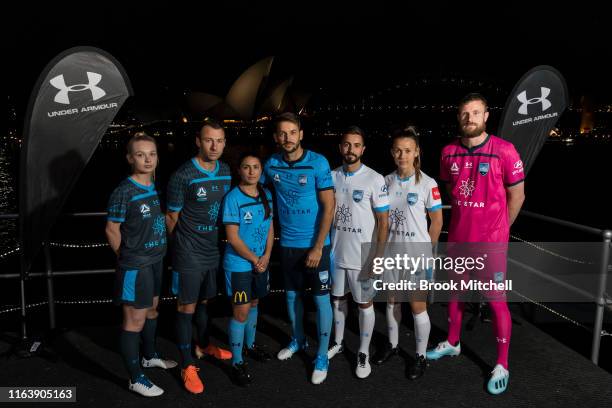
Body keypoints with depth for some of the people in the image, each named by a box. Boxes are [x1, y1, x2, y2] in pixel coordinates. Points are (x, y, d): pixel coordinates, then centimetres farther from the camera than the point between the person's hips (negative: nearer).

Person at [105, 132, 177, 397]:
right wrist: (127, 258, -3)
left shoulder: (156, 187, 4)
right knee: (135, 320, 2)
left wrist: (159, 252, 12)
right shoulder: (123, 192, -18)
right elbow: (112, 230, -12)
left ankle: (149, 356, 44)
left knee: (152, 308, 23)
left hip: (156, 260, 8)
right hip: (135, 265, -8)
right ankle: (136, 379, 16)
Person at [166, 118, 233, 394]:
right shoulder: (182, 177, -18)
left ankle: (203, 345, 43)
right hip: (189, 254, -5)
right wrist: (182, 245, 5)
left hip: (213, 250, 6)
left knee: (204, 301, 22)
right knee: (187, 307, 6)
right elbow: (171, 217, -8)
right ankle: (187, 366, 19)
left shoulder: (226, 172, 1)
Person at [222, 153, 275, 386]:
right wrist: (255, 260, -13)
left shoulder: (266, 195, 2)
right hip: (239, 264, -6)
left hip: (261, 262, 6)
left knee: (253, 303, 21)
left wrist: (266, 257, -7)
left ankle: (250, 345, 41)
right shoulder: (233, 198, -16)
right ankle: (237, 363, 13)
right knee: (240, 312, -1)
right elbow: (232, 237, -18)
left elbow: (270, 228, 6)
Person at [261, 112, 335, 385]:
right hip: (287, 244, 4)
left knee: (321, 298, 4)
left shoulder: (318, 163, -13)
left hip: (314, 244, -4)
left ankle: (322, 356, 20)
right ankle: (297, 340, 41)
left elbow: (328, 206, -13)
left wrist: (318, 247, -16)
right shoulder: (271, 164, -2)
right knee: (292, 295, 18)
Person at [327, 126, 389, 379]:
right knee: (337, 299, 18)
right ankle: (338, 343, 38)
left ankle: (364, 353, 27)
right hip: (336, 253, 5)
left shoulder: (375, 180, -12)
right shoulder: (332, 176, 2)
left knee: (365, 304, 9)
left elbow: (383, 221, -10)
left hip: (362, 256, -4)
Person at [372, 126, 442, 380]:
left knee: (418, 307, 5)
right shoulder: (387, 182, 1)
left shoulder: (427, 184, -11)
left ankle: (421, 356, 24)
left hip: (417, 255, -4)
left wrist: (428, 252, -3)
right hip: (392, 253, 4)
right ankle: (392, 344, 38)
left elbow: (437, 220, -4)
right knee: (392, 301, 17)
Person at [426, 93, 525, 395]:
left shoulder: (504, 151, -12)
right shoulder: (449, 152, 1)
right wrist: (466, 220, 14)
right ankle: (452, 343, 39)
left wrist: (497, 229, 5)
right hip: (457, 237, 5)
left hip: (491, 242, -5)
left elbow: (516, 195, -3)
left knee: (496, 300, 3)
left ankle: (502, 365, 20)